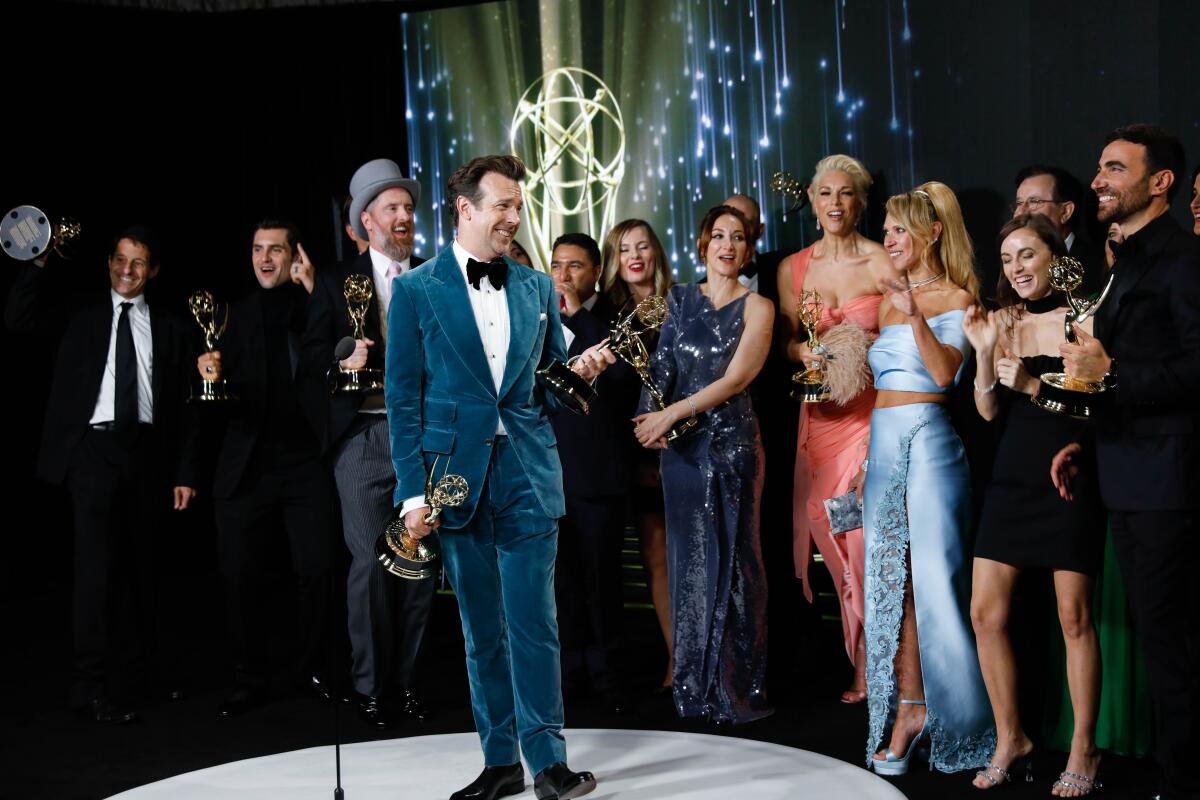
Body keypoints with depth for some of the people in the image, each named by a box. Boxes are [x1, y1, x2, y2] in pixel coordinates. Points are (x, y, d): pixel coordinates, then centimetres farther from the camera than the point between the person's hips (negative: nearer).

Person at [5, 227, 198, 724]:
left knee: (144, 567, 9)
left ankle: (134, 675, 24)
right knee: (97, 566, -9)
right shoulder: (81, 314, 10)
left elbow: (183, 405, 11)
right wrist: (40, 261, -10)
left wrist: (184, 472, 5)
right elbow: (18, 319, -5)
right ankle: (92, 691, -4)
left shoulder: (170, 328, 13)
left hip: (147, 452, 3)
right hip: (95, 447, -2)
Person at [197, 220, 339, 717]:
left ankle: (315, 669, 18)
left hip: (305, 460, -3)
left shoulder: (315, 306, 4)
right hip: (246, 466, 3)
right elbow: (222, 387, 11)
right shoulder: (238, 314, 13)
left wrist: (312, 289, -18)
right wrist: (210, 374, -12)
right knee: (241, 576, 4)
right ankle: (250, 680, 17)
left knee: (317, 569, -1)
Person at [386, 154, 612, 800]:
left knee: (534, 622, -2)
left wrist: (579, 370, -6)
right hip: (457, 475, -1)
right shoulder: (416, 290, 1)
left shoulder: (536, 287, 11)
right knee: (482, 630, 8)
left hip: (528, 474, 1)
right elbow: (403, 398, -1)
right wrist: (413, 491, -7)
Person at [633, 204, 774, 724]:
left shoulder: (756, 307, 0)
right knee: (688, 558, 7)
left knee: (731, 559, 0)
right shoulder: (680, 300, 11)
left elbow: (735, 379, -9)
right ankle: (693, 684, 16)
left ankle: (736, 689, 9)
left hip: (732, 442, -3)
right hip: (680, 445, 3)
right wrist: (651, 418, -11)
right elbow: (661, 366, 6)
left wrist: (672, 413, -15)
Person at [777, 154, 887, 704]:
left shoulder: (885, 263, -2)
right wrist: (803, 353, -5)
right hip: (821, 413, 4)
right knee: (826, 526, 1)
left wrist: (870, 349, -18)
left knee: (866, 533, -11)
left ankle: (872, 664, 4)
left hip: (875, 412, -4)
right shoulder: (793, 269, 10)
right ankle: (864, 662, 15)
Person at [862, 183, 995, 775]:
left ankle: (955, 717, 6)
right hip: (884, 442, 7)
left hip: (930, 439, -6)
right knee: (889, 575, 3)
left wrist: (916, 315, -22)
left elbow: (945, 374, -16)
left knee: (933, 573, -5)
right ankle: (907, 709, 8)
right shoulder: (889, 301, 18)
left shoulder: (957, 299, -1)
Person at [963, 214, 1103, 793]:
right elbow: (988, 410, 5)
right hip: (1012, 478, 4)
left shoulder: (1083, 317, -3)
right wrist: (983, 352, -9)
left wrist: (1033, 384, -16)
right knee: (985, 613, 2)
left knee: (1074, 617, 0)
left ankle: (1084, 749, 14)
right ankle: (1010, 739, 17)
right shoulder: (1002, 321, 9)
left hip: (1070, 479, -4)